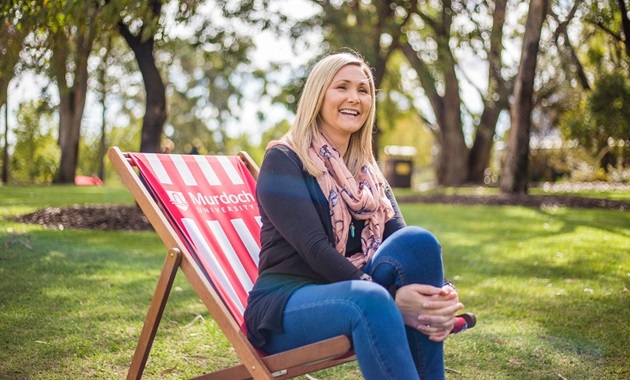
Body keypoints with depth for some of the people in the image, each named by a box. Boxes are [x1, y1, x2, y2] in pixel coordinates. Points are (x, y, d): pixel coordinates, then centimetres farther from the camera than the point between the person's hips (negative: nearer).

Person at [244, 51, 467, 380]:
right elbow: (314, 247, -17)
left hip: (348, 296, 6)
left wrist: (440, 294, -20)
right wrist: (390, 298, -27)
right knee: (370, 299, -37)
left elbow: (398, 237, 1)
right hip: (284, 305, -5)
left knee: (417, 241, -22)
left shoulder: (368, 173, 15)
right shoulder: (283, 160, -4)